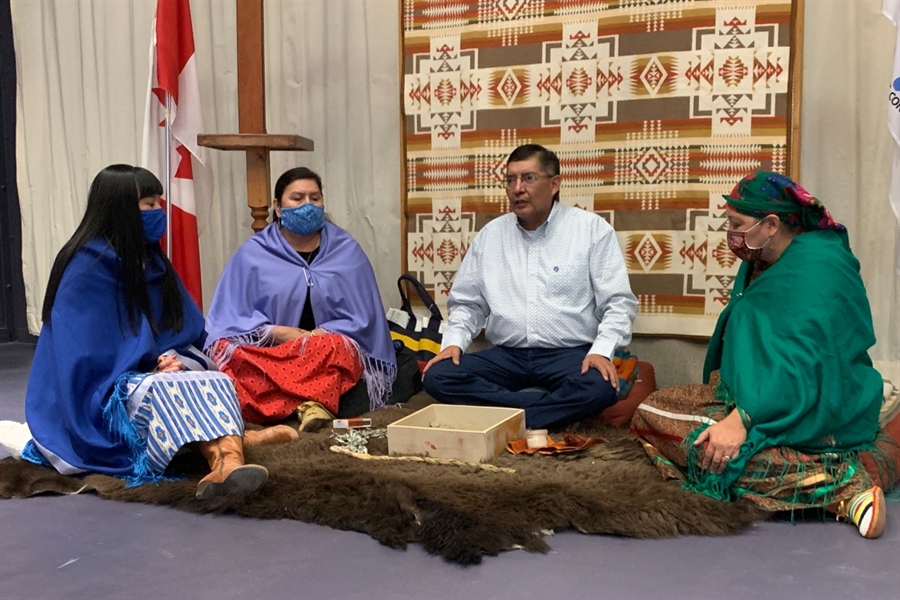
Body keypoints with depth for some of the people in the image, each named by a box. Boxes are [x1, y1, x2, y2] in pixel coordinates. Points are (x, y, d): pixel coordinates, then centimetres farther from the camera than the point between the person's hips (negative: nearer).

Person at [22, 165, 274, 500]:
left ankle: (227, 467, -51)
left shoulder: (152, 261, 10)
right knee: (169, 390, -36)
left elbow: (188, 332, 9)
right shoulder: (89, 266, -14)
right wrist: (156, 368, -17)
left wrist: (173, 357, -12)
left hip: (144, 379, 6)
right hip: (93, 401, -6)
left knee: (215, 383, -24)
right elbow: (85, 355, -18)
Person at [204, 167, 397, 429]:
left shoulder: (347, 250, 6)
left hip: (330, 351, -1)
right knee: (229, 351, -31)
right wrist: (276, 332, -15)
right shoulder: (252, 253, 5)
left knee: (331, 349, -36)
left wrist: (323, 335, -14)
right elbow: (231, 318, 2)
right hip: (269, 353, 1)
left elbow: (363, 318, 4)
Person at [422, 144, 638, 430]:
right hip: (507, 355, 4)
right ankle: (557, 407, -17)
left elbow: (618, 302, -3)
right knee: (438, 377, -21)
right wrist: (454, 341, -4)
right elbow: (467, 302, 15)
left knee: (599, 388, -36)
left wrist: (601, 351, -19)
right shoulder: (490, 234, 10)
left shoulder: (591, 228, -1)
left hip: (570, 353, -3)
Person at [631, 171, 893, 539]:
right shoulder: (759, 263, 9)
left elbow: (802, 363, -29)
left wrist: (743, 420, -33)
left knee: (708, 449, -26)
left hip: (815, 416, -10)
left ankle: (839, 485, -22)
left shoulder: (816, 269, -21)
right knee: (651, 413, 5)